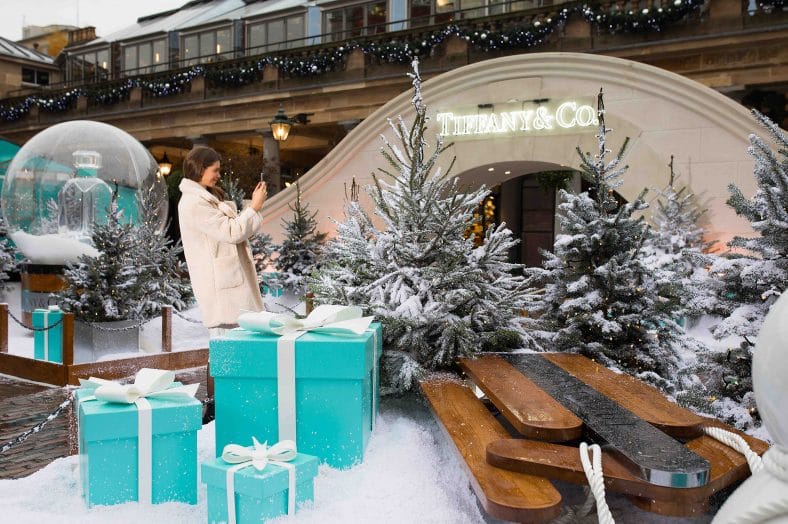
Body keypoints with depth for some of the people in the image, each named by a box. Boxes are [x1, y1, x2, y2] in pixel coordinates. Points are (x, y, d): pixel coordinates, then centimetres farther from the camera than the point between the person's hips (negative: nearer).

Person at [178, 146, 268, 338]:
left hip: (231, 279, 10)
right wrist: (255, 207, -9)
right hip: (220, 285, -10)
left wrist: (254, 206, 14)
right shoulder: (194, 203, -15)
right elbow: (232, 232, -18)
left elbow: (231, 226, 21)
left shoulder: (204, 198, 17)